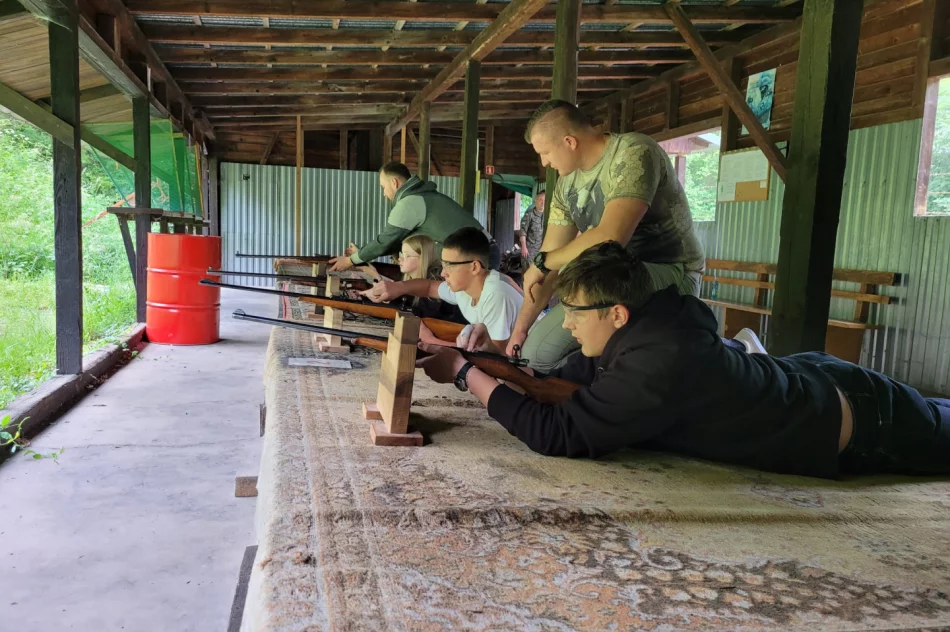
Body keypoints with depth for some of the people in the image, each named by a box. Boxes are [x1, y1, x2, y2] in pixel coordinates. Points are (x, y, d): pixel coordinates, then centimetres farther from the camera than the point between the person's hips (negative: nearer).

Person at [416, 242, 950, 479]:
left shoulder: (660, 363, -41)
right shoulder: (645, 327, -15)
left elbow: (558, 433, -41)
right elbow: (569, 386, -5)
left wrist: (467, 373, -36)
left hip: (860, 423, -6)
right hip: (816, 380, 6)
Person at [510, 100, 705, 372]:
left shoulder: (633, 153, -20)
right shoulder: (567, 182, 4)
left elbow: (610, 238, -33)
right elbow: (551, 259, 5)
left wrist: (541, 261, -19)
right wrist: (520, 328, 1)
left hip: (672, 276, -8)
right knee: (536, 353, -1)